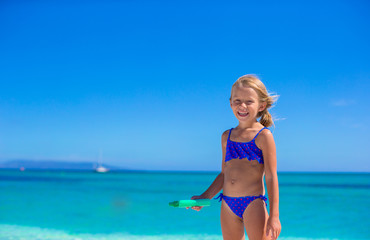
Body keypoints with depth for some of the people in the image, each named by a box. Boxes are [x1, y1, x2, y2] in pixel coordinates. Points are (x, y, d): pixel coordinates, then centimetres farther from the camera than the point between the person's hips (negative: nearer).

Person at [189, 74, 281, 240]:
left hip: (254, 202, -6)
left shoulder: (263, 136, -5)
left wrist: (274, 216, -11)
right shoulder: (227, 136, 12)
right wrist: (205, 197, 15)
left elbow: (271, 177, -7)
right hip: (228, 204, 6)